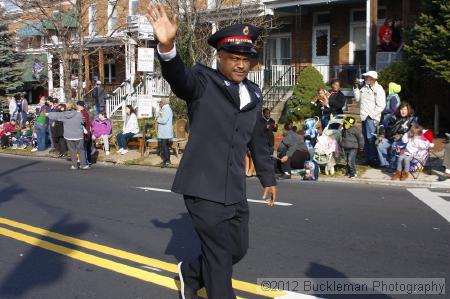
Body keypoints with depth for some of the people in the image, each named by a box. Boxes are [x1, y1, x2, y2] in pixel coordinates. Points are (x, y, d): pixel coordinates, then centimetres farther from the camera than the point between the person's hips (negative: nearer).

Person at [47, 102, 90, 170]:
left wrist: (48, 114, 35)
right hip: (78, 136, -3)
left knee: (72, 151, 11)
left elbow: (56, 115, 16)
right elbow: (82, 121, 7)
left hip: (69, 136, 3)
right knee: (81, 150, 6)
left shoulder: (63, 115, 0)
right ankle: (83, 165, 6)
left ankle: (74, 165, 15)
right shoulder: (79, 114, -9)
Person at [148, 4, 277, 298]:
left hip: (235, 191, 7)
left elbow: (259, 140, 19)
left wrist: (268, 178, 25)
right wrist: (167, 47, -50)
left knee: (238, 249, 17)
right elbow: (179, 77, -30)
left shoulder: (254, 94, 10)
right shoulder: (203, 82, -7)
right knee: (220, 256, 3)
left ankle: (191, 272, 41)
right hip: (204, 188, -6)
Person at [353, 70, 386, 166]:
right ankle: (368, 158, 19)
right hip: (364, 117, 8)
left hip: (372, 118, -8)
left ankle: (374, 159, -2)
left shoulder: (378, 89, -9)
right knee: (366, 138, 11)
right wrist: (356, 88, 10)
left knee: (370, 138, -10)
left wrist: (371, 115, -17)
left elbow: (381, 105, -14)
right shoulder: (364, 88, 15)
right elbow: (358, 98, 20)